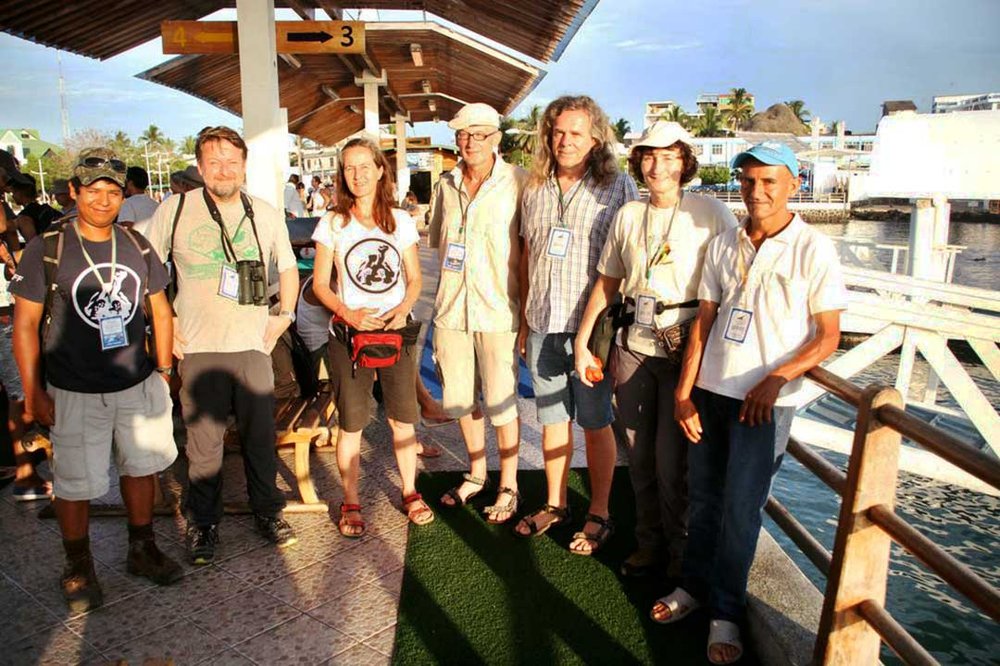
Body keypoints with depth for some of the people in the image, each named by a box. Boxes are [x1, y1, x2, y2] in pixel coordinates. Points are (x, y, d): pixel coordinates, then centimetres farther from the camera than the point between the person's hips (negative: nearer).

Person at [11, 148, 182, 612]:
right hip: (75, 393, -3)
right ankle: (78, 569, 27)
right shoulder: (46, 250, -8)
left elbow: (160, 311, 12)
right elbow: (25, 324, -6)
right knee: (75, 484, 5)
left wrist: (163, 369, 9)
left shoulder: (137, 246, 2)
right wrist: (34, 393, -8)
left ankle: (142, 550, 35)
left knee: (141, 466, 16)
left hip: (138, 385, 4)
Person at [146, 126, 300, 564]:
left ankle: (267, 511, 26)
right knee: (203, 441, 5)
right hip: (198, 348, -2)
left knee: (261, 436, 8)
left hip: (253, 345, 2)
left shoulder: (267, 214, 7)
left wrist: (284, 315, 9)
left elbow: (288, 268, 20)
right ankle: (203, 523, 22)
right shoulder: (174, 210, -1)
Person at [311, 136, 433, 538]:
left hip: (397, 331, 2)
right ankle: (350, 503, 20)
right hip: (348, 335, -1)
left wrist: (403, 308, -11)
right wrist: (349, 313, -16)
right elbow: (320, 284, 1)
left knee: (403, 419, 7)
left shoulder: (401, 221, 6)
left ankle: (410, 493, 26)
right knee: (351, 425, 5)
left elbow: (414, 279, 9)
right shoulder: (333, 224, 1)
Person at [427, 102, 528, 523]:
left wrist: (527, 306, -8)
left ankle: (508, 487, 22)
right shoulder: (445, 187, 10)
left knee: (501, 402, 3)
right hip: (452, 309, 5)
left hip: (498, 308, -5)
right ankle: (476, 473, 36)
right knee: (460, 398, 15)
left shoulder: (518, 183, -5)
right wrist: (446, 296, 13)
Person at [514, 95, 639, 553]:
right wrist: (524, 320, 14)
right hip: (543, 326, 5)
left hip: (591, 326, -4)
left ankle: (599, 514, 21)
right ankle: (555, 504, 29)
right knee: (552, 419, 14)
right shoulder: (535, 189, 9)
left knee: (595, 424, 6)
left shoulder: (618, 187, -5)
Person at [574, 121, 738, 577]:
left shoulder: (710, 214, -6)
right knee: (639, 455, 12)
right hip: (634, 347, 5)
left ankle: (682, 553, 22)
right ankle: (649, 543, 31)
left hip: (687, 351, -4)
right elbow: (607, 282, 14)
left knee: (671, 462, -1)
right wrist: (583, 341, 11)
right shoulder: (628, 215, 8)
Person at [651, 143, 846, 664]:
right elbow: (703, 321, 8)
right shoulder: (723, 245, 7)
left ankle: (725, 612, 19)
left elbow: (827, 336, -6)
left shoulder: (813, 249, -6)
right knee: (704, 495, 12)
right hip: (709, 390, 4)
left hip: (765, 401, -4)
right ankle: (695, 586, 31)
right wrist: (684, 391, 1)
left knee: (740, 508, 2)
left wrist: (775, 379, -19)